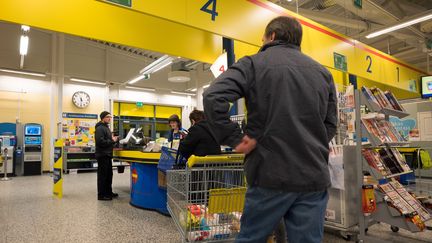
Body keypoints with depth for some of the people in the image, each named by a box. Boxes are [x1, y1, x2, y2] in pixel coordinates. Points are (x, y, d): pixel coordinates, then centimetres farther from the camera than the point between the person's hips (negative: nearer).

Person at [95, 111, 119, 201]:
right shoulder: (100, 128, -14)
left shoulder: (106, 127, 18)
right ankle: (101, 195, 5)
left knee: (109, 174, 15)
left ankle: (108, 192, 26)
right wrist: (112, 141, -16)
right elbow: (100, 142, -25)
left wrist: (113, 139, 7)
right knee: (102, 175, -3)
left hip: (107, 155, 10)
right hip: (102, 155, -10)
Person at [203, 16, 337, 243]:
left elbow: (213, 97, -17)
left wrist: (234, 139, -11)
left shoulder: (254, 63, -1)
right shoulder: (323, 72, 14)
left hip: (271, 174, -4)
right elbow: (331, 124, 15)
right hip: (314, 177, 5)